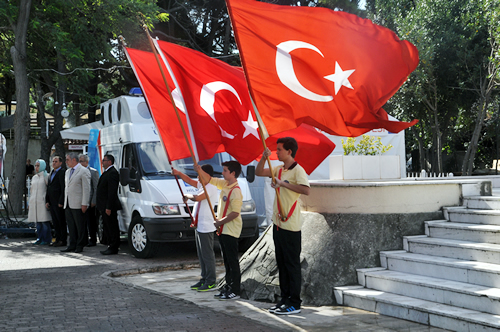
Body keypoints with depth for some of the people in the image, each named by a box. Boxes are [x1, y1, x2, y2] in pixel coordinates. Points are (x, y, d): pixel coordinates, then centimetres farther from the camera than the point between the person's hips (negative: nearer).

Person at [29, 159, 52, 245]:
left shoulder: (46, 176, -2)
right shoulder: (34, 177, 17)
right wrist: (30, 202, 19)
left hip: (42, 201, -6)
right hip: (34, 202, 6)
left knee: (44, 221, -7)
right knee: (37, 221, 7)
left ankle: (47, 239, -1)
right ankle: (40, 238, 13)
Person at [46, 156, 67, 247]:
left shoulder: (62, 172, -10)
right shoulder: (51, 173, 18)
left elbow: (64, 188, -15)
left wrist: (61, 202, -18)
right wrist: (47, 201, 13)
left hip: (59, 202, -9)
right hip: (51, 203, 9)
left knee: (61, 222, -2)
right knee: (55, 222, 11)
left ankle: (63, 240, 2)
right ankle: (58, 239, 16)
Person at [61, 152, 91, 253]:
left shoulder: (83, 171, -7)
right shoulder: (68, 171, 19)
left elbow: (86, 189, -11)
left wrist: (84, 204, -16)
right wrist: (64, 202, 16)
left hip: (77, 205, -8)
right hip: (68, 204, 8)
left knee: (80, 226, -1)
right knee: (71, 226, 9)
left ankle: (80, 245, 5)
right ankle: (72, 245, 15)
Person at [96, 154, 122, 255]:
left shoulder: (112, 173, -15)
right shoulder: (106, 173, 20)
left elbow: (112, 192, -21)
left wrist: (109, 207, -24)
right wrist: (101, 206, 21)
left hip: (110, 207, -11)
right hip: (104, 206, 11)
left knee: (112, 228, -6)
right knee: (107, 228, 14)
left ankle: (113, 248, -2)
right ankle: (111, 246, 19)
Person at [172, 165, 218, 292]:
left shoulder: (211, 188, -16)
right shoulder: (202, 185, 14)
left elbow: (197, 198, -27)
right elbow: (189, 181, 24)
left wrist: (187, 196, -8)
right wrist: (178, 173, 10)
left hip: (206, 227, -10)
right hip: (198, 226, 10)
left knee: (207, 255, -6)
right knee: (202, 255, 14)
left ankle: (211, 282, -2)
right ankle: (204, 279, 21)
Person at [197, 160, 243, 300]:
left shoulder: (236, 191, -20)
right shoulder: (224, 184, 8)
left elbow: (235, 213, -24)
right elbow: (208, 180, 20)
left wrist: (220, 222, -16)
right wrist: (199, 170, 5)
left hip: (231, 231, -9)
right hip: (223, 230, 9)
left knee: (233, 261, -4)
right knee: (227, 261, 15)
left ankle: (235, 291, 0)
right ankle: (228, 287, 24)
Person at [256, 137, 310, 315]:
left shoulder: (297, 170, -13)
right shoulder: (279, 170, 13)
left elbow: (306, 190, -28)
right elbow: (259, 172, 19)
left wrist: (283, 184, -25)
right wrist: (264, 158, 2)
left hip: (291, 226, -9)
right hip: (278, 223, 9)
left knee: (292, 264, -4)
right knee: (281, 263, 13)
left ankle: (295, 303, 1)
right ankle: (285, 299, 21)